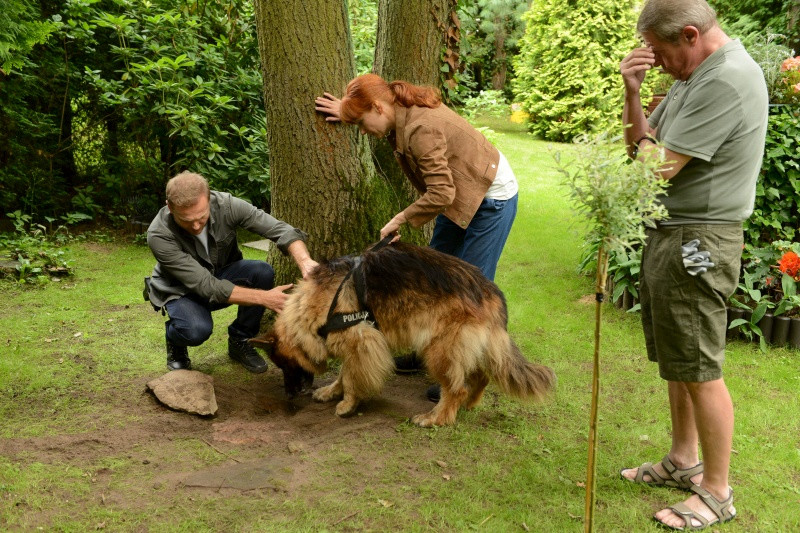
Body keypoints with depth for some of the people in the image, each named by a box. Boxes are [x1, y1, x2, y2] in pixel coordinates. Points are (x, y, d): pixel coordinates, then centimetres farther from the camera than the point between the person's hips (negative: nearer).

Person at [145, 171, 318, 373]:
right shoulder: (159, 235, -32)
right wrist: (263, 298, -40)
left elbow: (280, 229, -27)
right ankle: (175, 341, 3)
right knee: (197, 330, -37)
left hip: (222, 274, 4)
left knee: (263, 272, -28)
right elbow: (207, 287, -34)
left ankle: (239, 341, -3)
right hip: (181, 290, -4)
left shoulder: (225, 205, -25)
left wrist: (305, 261, -47)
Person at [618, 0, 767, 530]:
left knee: (700, 370, -1)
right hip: (670, 234, 10)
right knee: (678, 361, 19)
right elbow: (641, 146, 12)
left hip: (696, 244, -10)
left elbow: (657, 166, -21)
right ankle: (683, 461, 34)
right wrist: (632, 93, -3)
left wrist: (645, 145, 1)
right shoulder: (693, 73, 12)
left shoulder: (727, 80, -20)